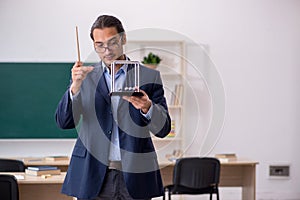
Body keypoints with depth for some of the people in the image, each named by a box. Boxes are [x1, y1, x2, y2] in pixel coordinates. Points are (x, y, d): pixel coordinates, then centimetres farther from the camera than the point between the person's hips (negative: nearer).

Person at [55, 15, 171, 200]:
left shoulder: (149, 77, 4)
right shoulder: (84, 76, 8)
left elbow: (163, 129, 2)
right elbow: (64, 122, 0)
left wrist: (147, 107, -19)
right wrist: (75, 86, -15)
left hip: (135, 176, 0)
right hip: (93, 176, 1)